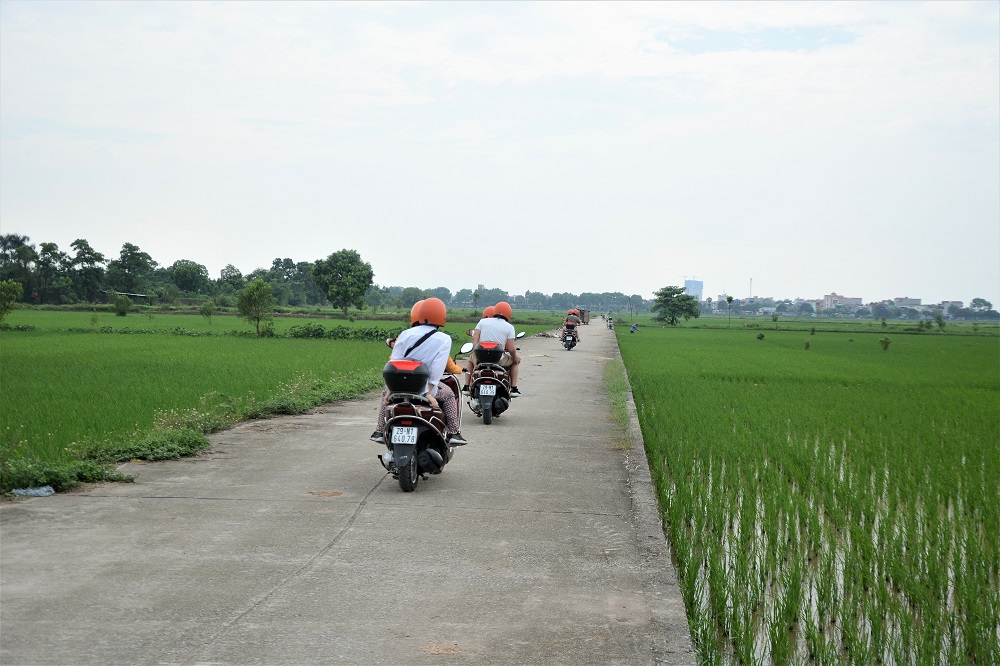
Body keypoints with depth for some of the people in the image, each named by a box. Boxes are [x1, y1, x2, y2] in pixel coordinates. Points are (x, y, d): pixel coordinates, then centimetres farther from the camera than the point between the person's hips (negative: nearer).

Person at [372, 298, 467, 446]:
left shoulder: (406, 334, 0)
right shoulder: (444, 340, -5)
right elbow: (438, 368, -14)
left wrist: (390, 389, 5)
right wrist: (429, 393, -12)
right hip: (425, 387, -1)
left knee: (385, 393, 34)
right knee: (449, 395, 28)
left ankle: (380, 432, 30)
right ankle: (454, 433, 19)